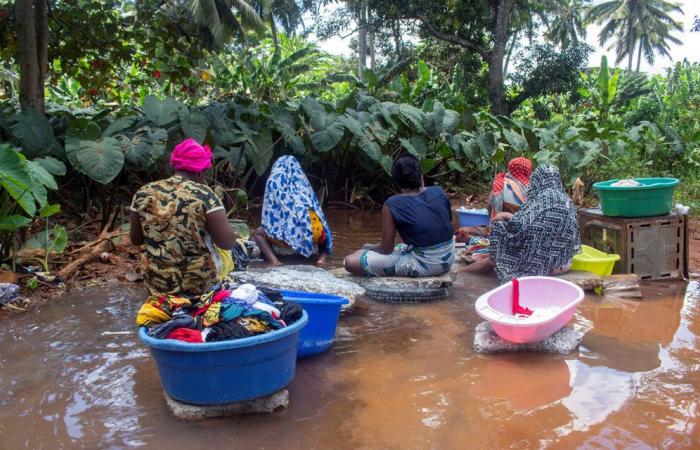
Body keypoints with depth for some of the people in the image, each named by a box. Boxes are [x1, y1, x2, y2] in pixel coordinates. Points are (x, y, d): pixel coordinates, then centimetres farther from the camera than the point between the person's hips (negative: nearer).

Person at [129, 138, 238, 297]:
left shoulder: (143, 194, -5)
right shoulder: (204, 194, -16)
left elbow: (135, 239, 5)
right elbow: (228, 242, -17)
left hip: (156, 283, 4)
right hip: (200, 283, -3)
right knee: (224, 253, 28)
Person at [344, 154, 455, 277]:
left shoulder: (392, 205, -12)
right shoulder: (439, 192, 0)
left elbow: (386, 249, -7)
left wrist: (370, 247, 13)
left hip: (424, 265, -7)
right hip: (448, 259, 7)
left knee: (351, 262, -8)